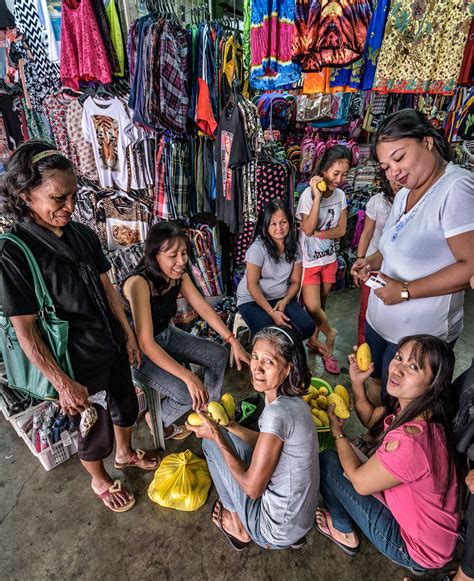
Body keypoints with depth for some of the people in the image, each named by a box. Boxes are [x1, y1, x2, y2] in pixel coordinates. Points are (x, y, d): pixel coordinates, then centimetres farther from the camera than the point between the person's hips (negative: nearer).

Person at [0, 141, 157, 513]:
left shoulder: (83, 235, -3)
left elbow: (107, 288, 4)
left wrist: (129, 334, 7)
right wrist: (63, 383, -17)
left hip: (112, 345, 6)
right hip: (77, 360, -5)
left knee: (125, 404, 25)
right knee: (94, 428, 17)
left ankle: (125, 453, 55)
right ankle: (100, 481, 48)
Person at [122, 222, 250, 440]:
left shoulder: (178, 275, -11)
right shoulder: (138, 283, -34)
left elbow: (204, 308, -5)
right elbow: (146, 344, -36)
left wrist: (233, 341, -11)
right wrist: (188, 377, -37)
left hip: (166, 335, 7)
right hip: (139, 352, -7)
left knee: (219, 355, 1)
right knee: (188, 395, -19)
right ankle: (159, 423, 15)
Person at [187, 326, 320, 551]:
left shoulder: (277, 412, -31)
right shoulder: (292, 400, -5)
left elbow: (252, 488, -22)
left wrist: (216, 436, -15)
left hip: (277, 530, -7)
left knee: (211, 442, -3)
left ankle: (239, 527, 17)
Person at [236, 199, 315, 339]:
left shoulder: (294, 247, 0)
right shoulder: (258, 248, -17)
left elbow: (295, 281, 4)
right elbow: (252, 285, -17)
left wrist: (285, 301, -15)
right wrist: (272, 312, -23)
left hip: (282, 298, 5)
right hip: (253, 300, -4)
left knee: (307, 327, -17)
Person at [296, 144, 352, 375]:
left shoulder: (340, 195, 0)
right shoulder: (308, 194, -17)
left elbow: (341, 230, -1)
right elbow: (308, 229, -24)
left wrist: (318, 233, -17)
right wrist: (318, 196, -28)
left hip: (329, 259, 5)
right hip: (309, 260, -5)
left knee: (321, 304, 13)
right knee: (312, 307, -9)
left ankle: (314, 339, 32)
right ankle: (329, 333, 19)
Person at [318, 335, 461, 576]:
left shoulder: (408, 440, -39)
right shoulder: (414, 407, -13)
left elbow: (359, 482, -20)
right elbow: (370, 418, 7)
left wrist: (337, 432, -7)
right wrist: (357, 382, -8)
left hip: (416, 551, -7)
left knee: (326, 461, -6)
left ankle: (344, 533, 19)